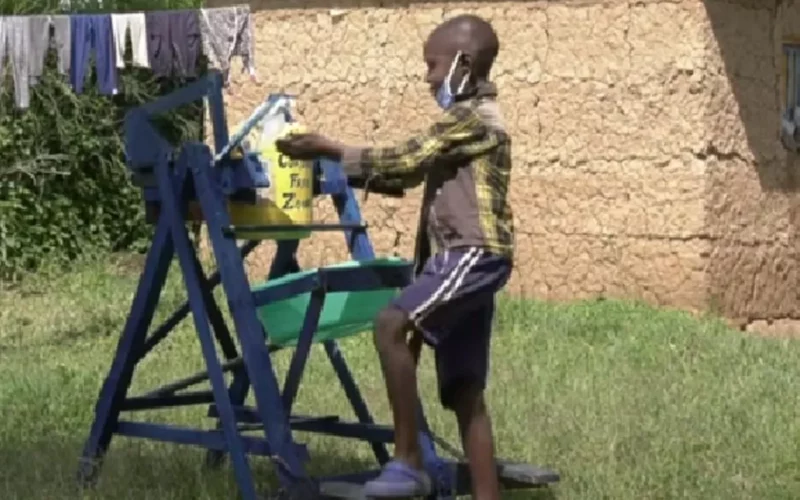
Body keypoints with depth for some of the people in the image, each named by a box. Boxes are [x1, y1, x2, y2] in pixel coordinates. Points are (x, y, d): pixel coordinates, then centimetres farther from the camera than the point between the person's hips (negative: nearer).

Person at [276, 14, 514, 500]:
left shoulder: (472, 117, -8)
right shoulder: (468, 119, 24)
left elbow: (402, 162, -12)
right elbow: (410, 172, 24)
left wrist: (329, 149, -6)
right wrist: (337, 160, 16)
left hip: (473, 255, -11)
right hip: (463, 257, 11)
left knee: (391, 325, -25)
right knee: (464, 393, 7)